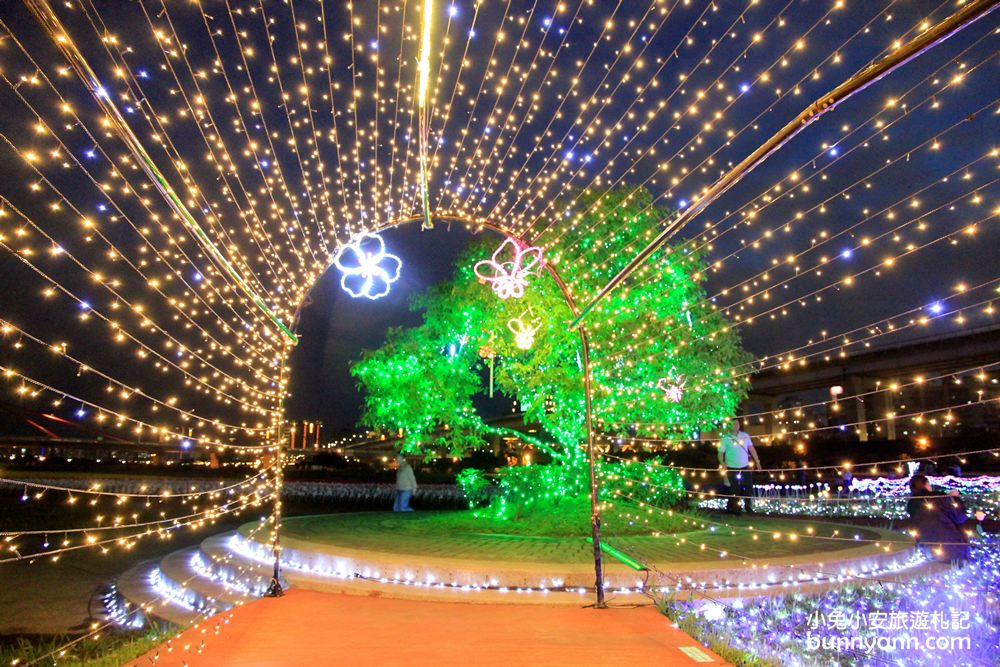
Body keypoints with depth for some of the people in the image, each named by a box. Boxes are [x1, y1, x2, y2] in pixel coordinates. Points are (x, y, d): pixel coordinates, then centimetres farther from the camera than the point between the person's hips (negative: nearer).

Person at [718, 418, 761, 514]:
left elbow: (751, 448, 9)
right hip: (732, 468, -3)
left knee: (749, 488, 9)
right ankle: (733, 509, 16)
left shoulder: (745, 436, 2)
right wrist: (722, 464, -27)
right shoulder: (725, 439, -9)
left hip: (745, 467, 4)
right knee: (735, 490, 4)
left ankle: (748, 506, 27)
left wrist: (757, 461, 7)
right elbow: (721, 453, -11)